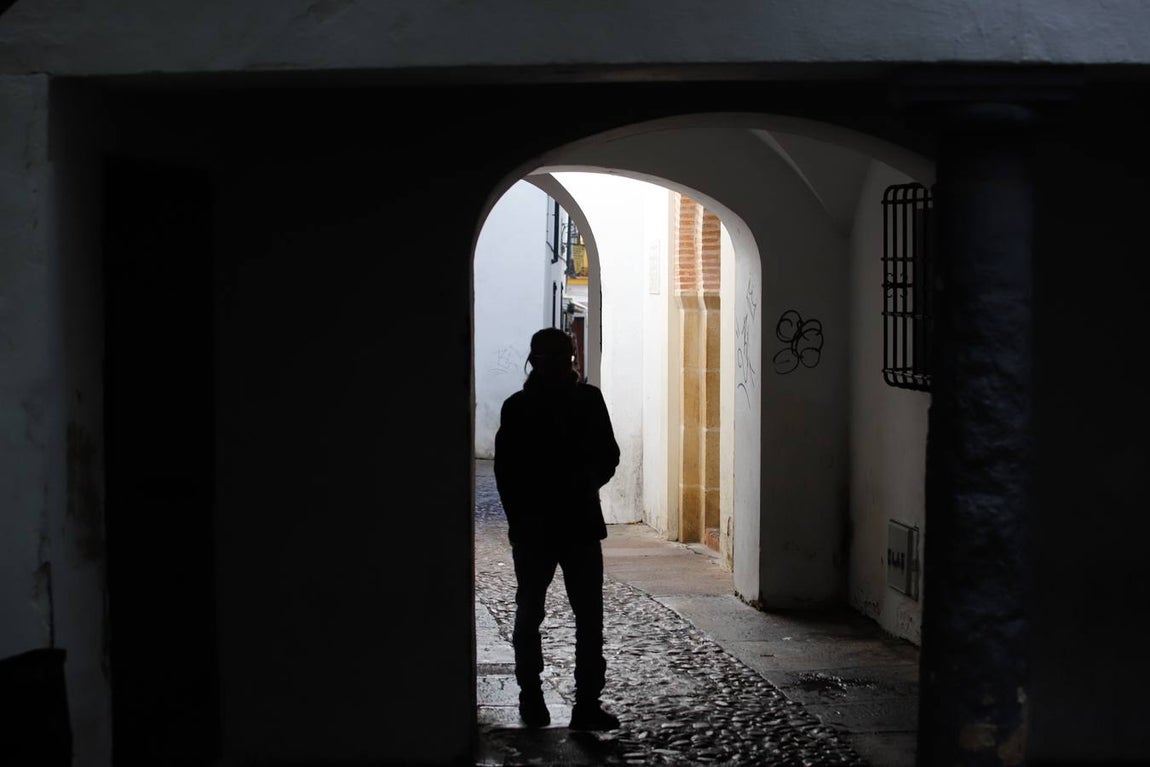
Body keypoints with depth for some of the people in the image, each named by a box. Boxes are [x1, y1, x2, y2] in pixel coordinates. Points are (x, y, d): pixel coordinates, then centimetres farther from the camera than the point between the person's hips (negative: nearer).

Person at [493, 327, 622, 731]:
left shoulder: (588, 400, 4)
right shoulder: (517, 408, -2)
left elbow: (608, 455, 8)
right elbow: (506, 470, -3)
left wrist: (590, 478, -12)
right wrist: (520, 521, -10)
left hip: (581, 523, 2)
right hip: (533, 527, -1)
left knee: (590, 615, -3)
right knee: (529, 612, 10)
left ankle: (587, 702, -1)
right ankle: (530, 694, 24)